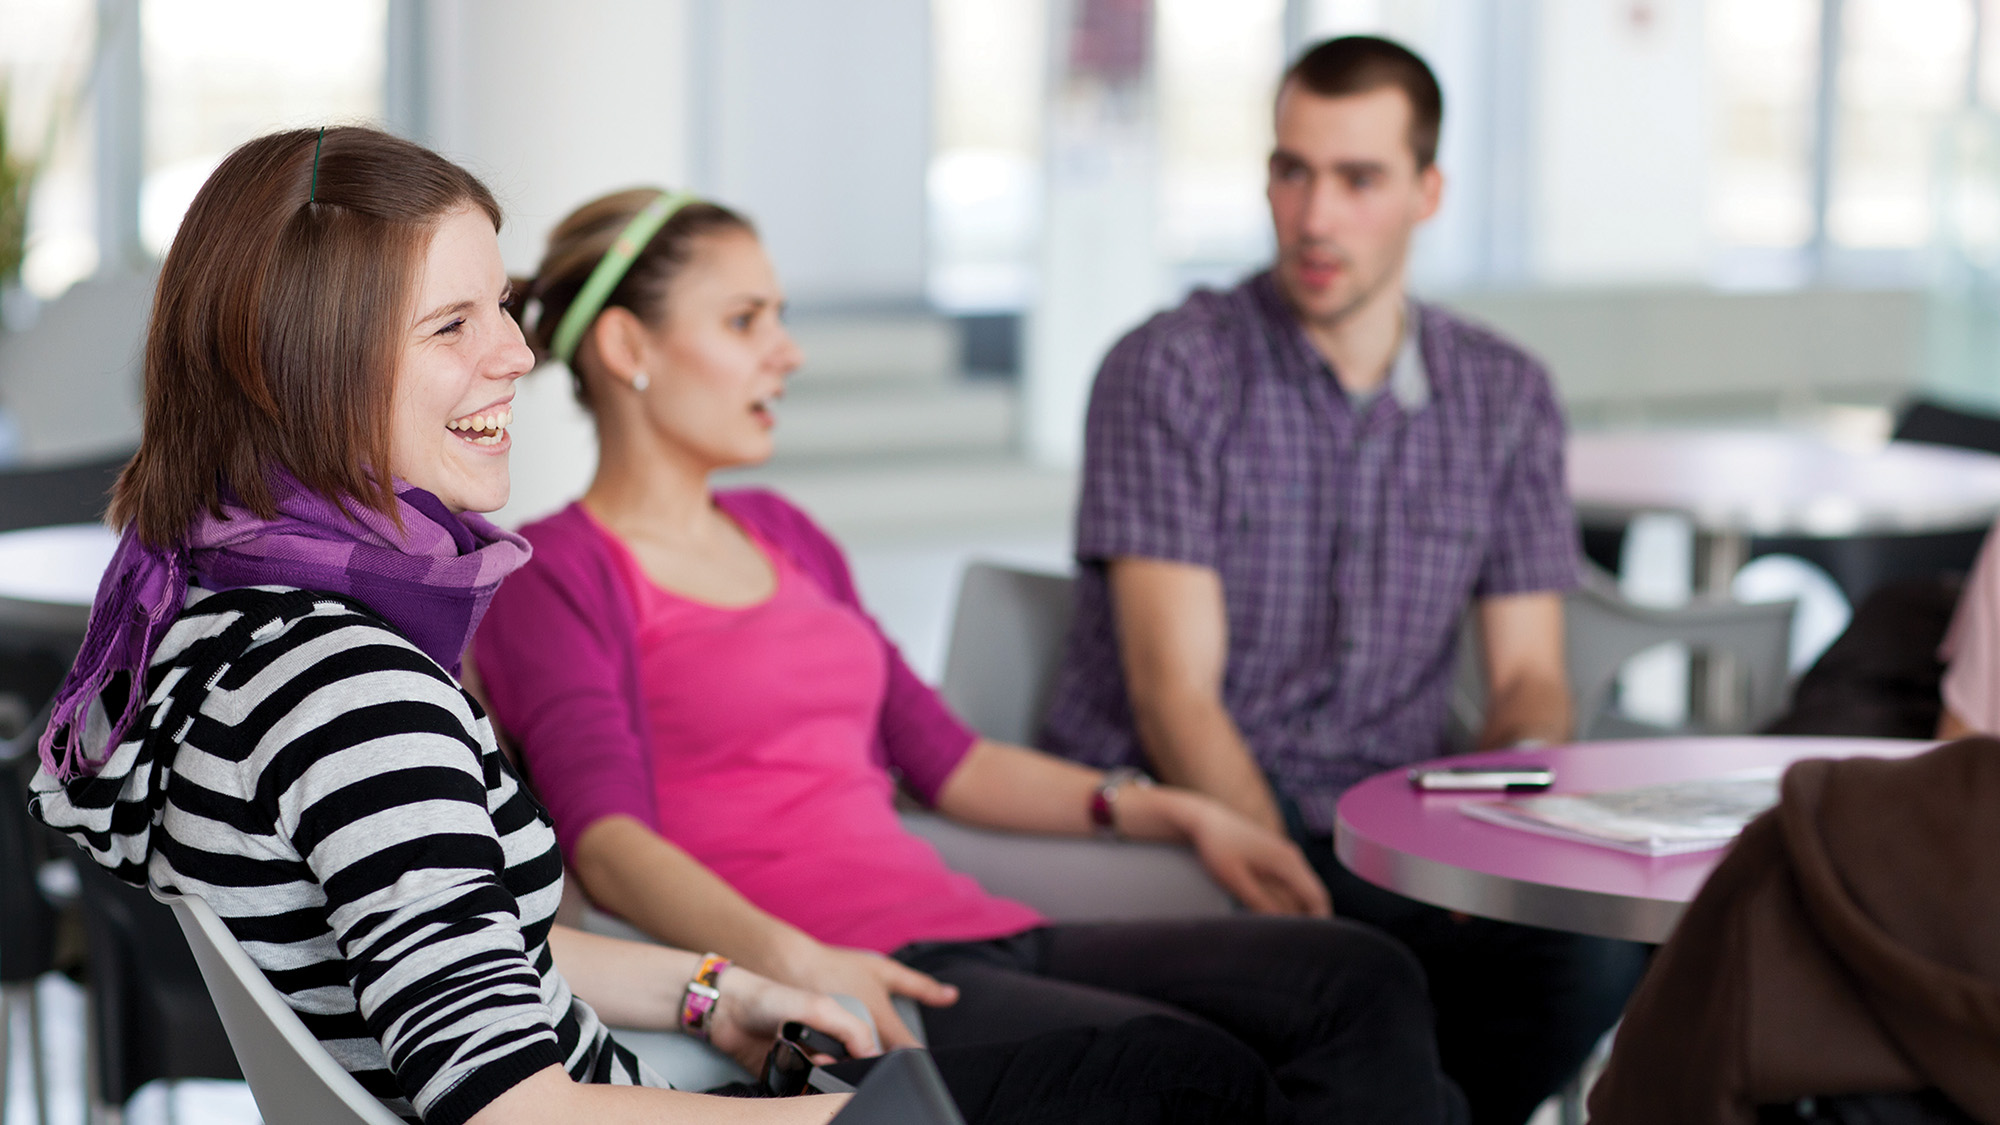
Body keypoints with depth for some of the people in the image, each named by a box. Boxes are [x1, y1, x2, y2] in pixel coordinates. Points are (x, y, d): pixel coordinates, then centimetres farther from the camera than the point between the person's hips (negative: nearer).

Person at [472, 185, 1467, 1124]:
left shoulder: (783, 536, 26)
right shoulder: (555, 576, 1)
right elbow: (608, 844, -14)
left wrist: (1179, 815, 21)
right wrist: (790, 959, -32)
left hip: (974, 931, 8)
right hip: (828, 987, -8)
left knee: (1361, 979, -15)